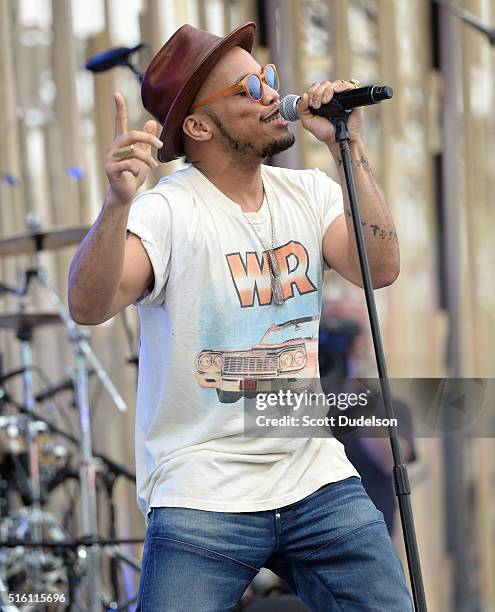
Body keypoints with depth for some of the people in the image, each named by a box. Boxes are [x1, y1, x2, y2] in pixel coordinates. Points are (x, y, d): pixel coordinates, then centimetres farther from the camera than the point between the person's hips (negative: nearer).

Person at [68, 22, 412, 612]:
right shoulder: (167, 211, -12)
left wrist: (349, 150, -11)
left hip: (318, 480, 5)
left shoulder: (309, 192, 7)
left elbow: (379, 270, -7)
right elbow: (89, 307, -26)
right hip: (204, 497, -5)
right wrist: (117, 203, -42)